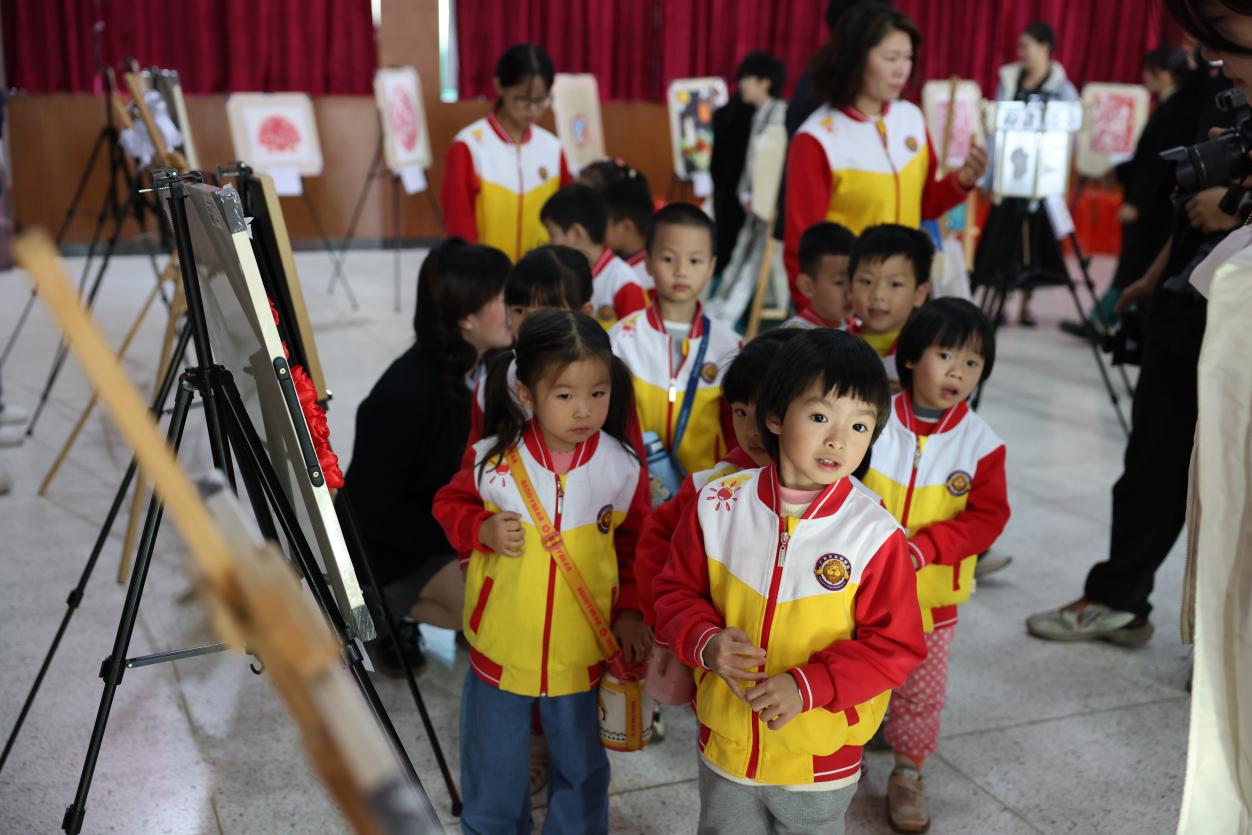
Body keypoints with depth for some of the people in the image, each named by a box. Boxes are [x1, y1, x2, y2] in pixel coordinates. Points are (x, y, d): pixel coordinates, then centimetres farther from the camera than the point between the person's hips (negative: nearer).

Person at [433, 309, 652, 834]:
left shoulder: (623, 469, -12)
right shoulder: (492, 459, -16)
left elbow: (635, 544, 3)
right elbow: (449, 506, 2)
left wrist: (630, 610, -4)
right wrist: (481, 530, -18)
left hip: (580, 655, 1)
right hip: (500, 650, 0)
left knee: (581, 771, 21)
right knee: (493, 773, 18)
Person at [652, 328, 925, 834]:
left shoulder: (876, 535, -18)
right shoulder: (717, 506, -10)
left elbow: (895, 646, -14)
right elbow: (677, 592, 0)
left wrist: (806, 686, -25)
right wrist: (706, 643, -20)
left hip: (820, 761, -2)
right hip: (724, 746, 2)